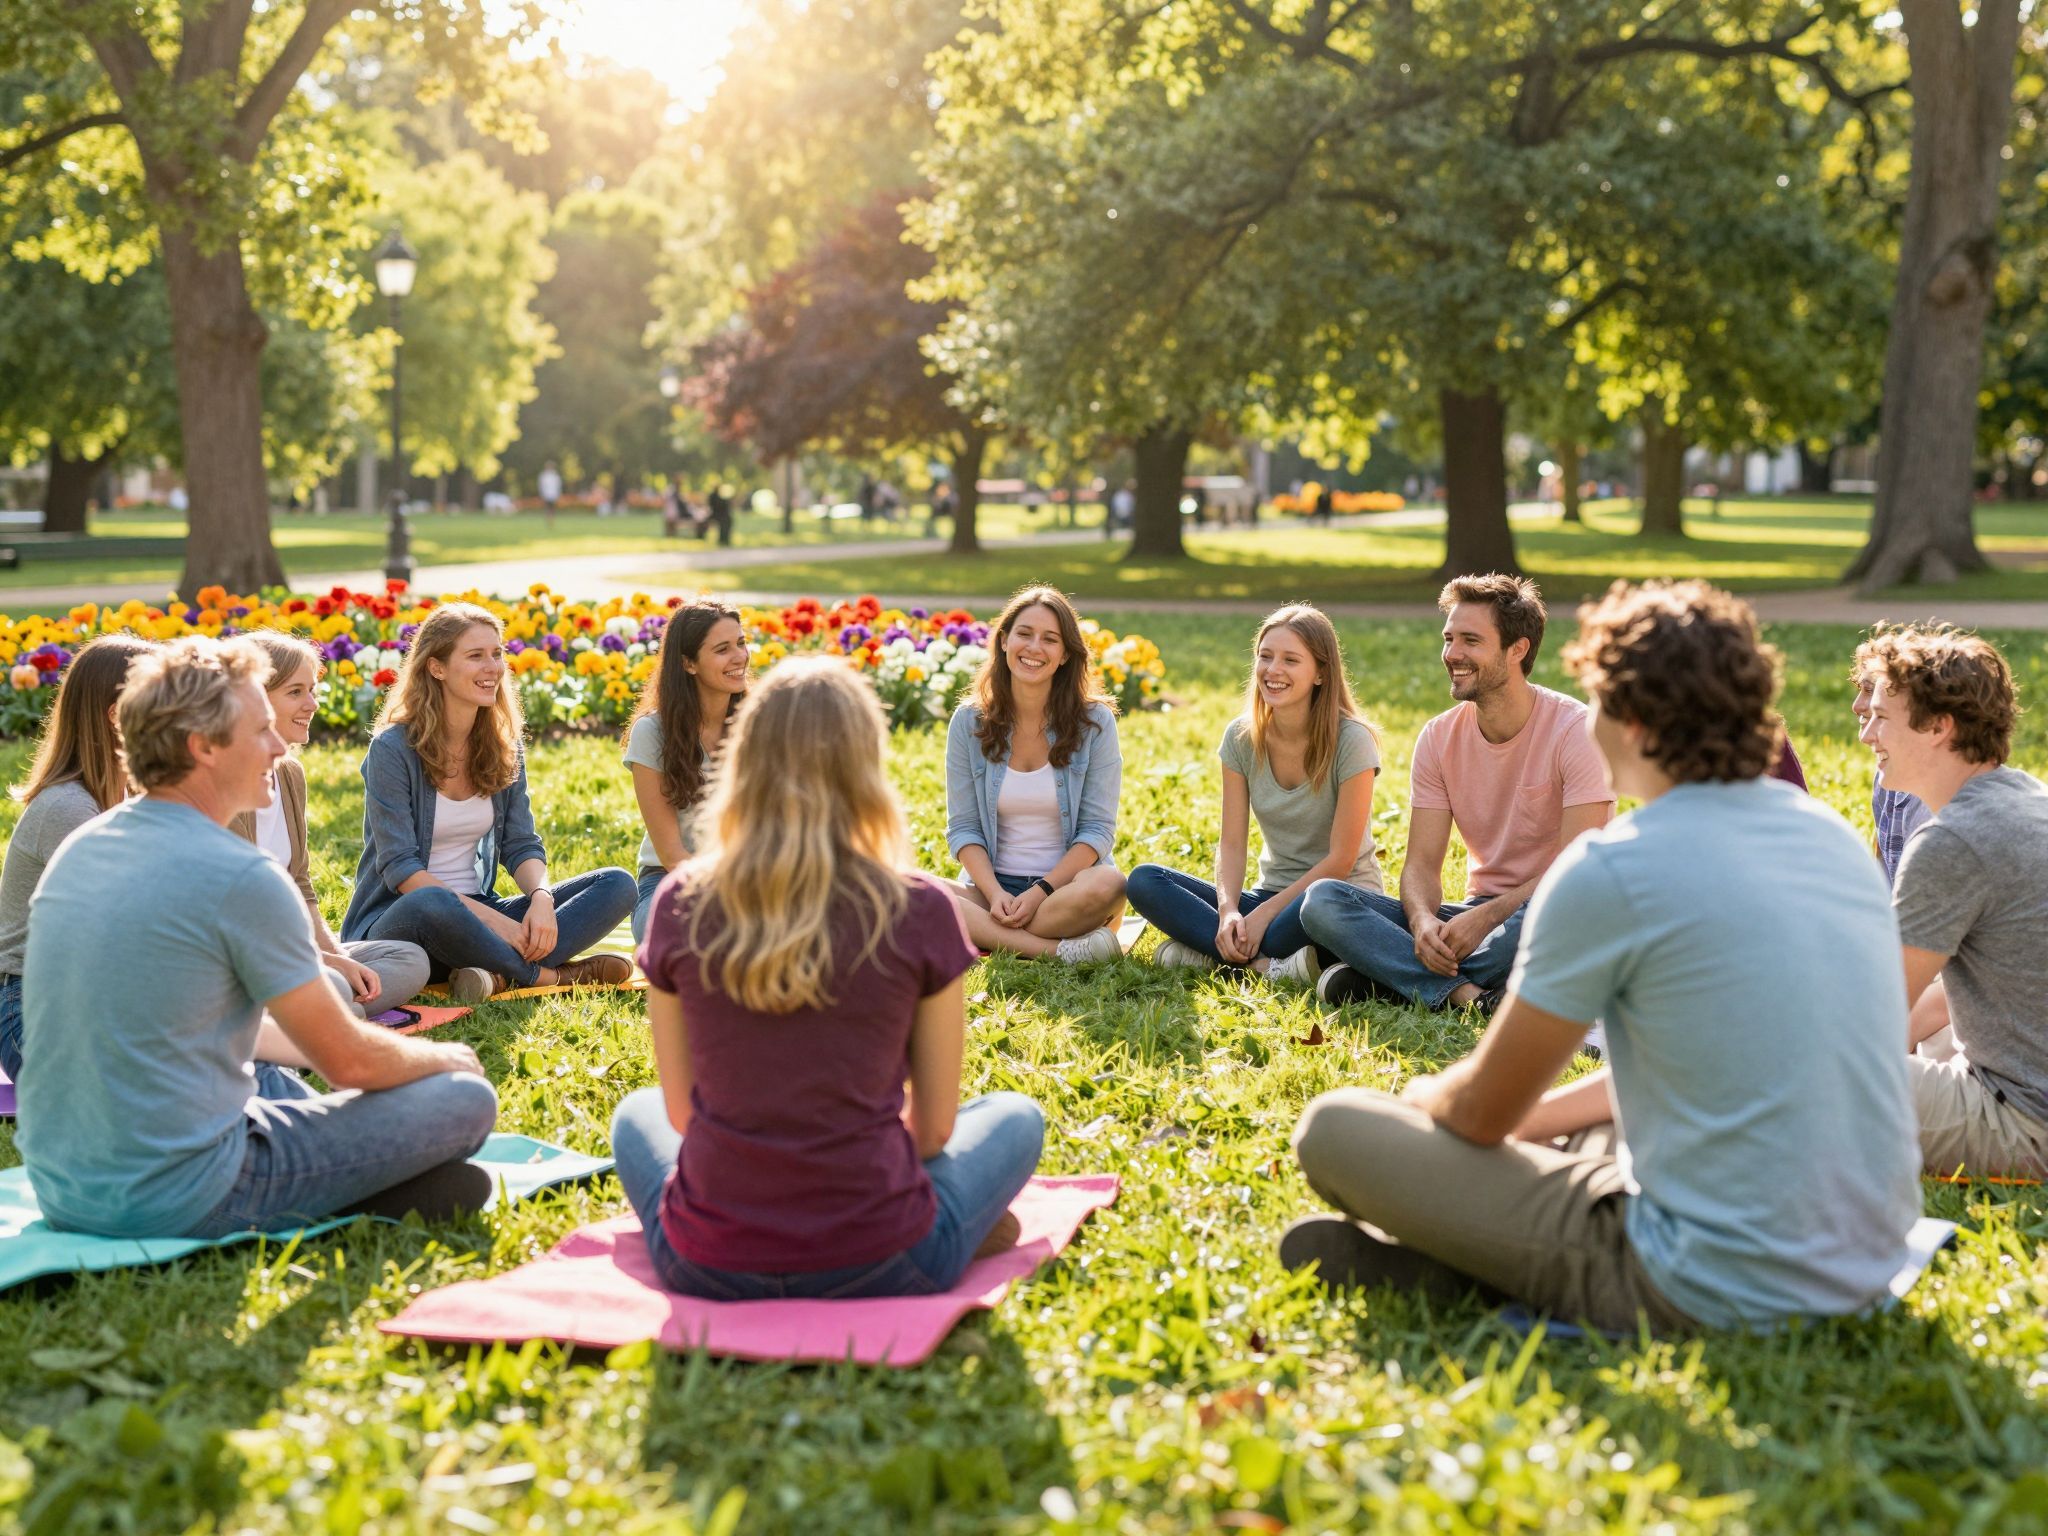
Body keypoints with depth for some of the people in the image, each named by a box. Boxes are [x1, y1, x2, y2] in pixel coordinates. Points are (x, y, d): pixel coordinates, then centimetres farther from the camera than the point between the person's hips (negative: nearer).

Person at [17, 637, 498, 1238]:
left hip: (58, 1188, 8)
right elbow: (348, 1062, -9)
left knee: (276, 1081, 35)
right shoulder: (243, 877, -16)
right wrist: (446, 1057, 12)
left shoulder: (77, 849, 8)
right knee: (466, 1099, 0)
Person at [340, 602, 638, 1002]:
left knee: (617, 885, -10)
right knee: (434, 905, -43)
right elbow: (400, 868, -17)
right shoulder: (393, 749, -12)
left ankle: (500, 974, -30)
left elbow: (522, 845, 5)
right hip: (398, 919, -6)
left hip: (477, 914, 6)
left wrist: (541, 896, -19)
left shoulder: (503, 747, 8)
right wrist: (493, 919, -25)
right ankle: (551, 975, -19)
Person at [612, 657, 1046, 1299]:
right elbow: (934, 1125, -1)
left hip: (707, 1269, 1)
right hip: (877, 1268, -1)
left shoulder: (681, 906, -5)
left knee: (637, 1114, 33)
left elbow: (681, 1111, 5)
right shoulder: (919, 912, -11)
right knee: (1015, 1117, 25)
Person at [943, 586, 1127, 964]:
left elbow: (1098, 830, -5)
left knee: (1106, 886, -37)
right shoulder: (969, 723, 3)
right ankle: (1059, 950, -31)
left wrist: (1041, 892, -19)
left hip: (1066, 884, -2)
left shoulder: (1094, 722, -2)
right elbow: (963, 828, 1)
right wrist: (994, 893, -17)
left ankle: (986, 937, -22)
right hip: (991, 886, 2)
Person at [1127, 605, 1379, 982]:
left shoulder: (1351, 742, -13)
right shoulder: (1241, 738, 1)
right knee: (1144, 881, -16)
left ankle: (1215, 951, -23)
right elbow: (1231, 844, -2)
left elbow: (1340, 859, -14)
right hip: (1272, 893, 5)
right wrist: (1227, 910, -21)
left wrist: (1265, 913, -19)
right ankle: (1269, 962, -28)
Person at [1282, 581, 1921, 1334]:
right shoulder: (1831, 832, 6)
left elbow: (1481, 1113, -4)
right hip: (1868, 1264, 8)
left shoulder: (1610, 870, -17)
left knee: (1334, 1127, -2)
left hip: (1715, 1292, -8)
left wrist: (1424, 1097, 19)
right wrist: (1538, 1115, 22)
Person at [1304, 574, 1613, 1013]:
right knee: (1322, 900, -16)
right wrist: (1423, 920, -25)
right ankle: (1463, 992, -33)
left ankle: (1391, 976, -24)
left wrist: (1486, 917, -29)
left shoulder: (1576, 731, -13)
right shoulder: (1439, 738, 3)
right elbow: (1421, 864, -2)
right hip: (1478, 914, 5)